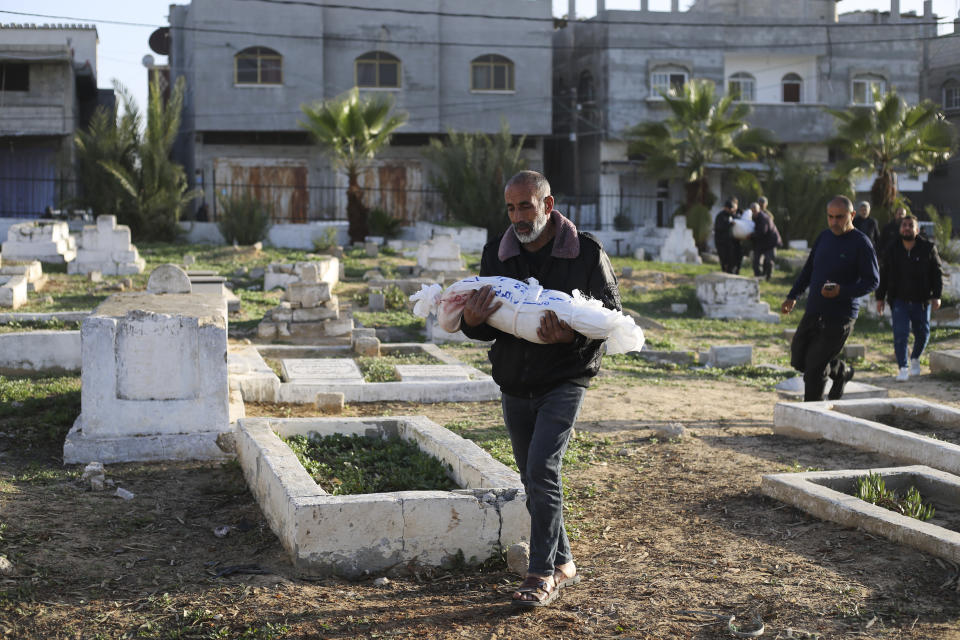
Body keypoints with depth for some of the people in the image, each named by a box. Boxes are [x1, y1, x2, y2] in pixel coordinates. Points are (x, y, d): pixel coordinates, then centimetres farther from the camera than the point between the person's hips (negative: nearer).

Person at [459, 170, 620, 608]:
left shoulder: (586, 253, -9)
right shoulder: (496, 253, 3)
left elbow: (611, 315, -6)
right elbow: (481, 323, 8)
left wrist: (572, 335, -27)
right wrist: (471, 320, -18)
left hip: (564, 380, -5)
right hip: (514, 385, 5)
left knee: (542, 472, -16)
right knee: (533, 479, 11)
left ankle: (542, 574, -6)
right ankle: (562, 564, 26)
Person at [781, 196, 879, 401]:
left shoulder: (861, 244, -11)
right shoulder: (824, 237, 9)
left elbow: (872, 281, -11)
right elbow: (808, 269, 21)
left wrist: (842, 291, -25)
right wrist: (792, 296, 15)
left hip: (839, 317, -7)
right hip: (813, 312, 7)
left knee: (815, 366, -7)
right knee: (798, 359, 11)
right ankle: (841, 371, 34)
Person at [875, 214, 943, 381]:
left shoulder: (928, 248, -1)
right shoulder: (892, 250, 2)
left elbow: (938, 273, 2)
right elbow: (883, 275, 9)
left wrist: (936, 296, -5)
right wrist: (880, 298, 6)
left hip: (921, 301, 0)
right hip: (899, 301, 0)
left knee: (922, 334, 11)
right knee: (900, 334, -10)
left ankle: (915, 359, 37)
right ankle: (902, 368, -4)